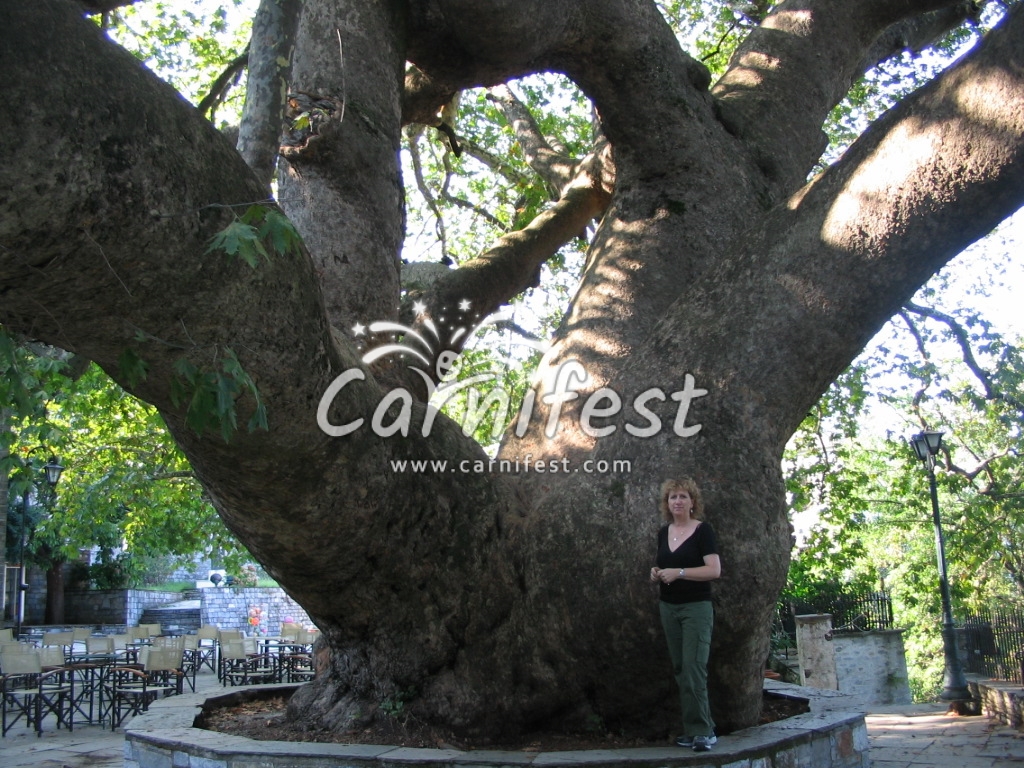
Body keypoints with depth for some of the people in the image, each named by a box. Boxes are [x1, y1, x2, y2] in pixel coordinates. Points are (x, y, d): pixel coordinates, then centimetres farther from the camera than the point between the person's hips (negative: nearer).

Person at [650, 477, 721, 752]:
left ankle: (702, 732, -6)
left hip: (697, 608, -6)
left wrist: (678, 572, -22)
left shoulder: (703, 530, -8)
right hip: (668, 608, 7)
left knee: (694, 668, -12)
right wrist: (656, 573, 0)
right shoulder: (664, 532, 11)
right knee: (680, 670, 7)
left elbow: (715, 570, -17)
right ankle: (695, 728, 14)